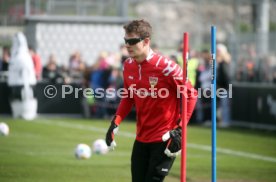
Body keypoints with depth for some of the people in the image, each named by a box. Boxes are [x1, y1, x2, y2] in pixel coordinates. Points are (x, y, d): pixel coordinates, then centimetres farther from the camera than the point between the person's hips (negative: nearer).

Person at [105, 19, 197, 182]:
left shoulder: (165, 66, -19)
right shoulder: (128, 66, 3)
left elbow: (190, 95, -13)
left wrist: (179, 129, -19)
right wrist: (116, 122, 5)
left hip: (164, 139, -7)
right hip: (141, 138, 7)